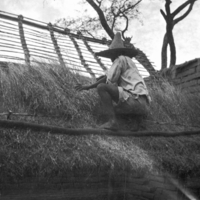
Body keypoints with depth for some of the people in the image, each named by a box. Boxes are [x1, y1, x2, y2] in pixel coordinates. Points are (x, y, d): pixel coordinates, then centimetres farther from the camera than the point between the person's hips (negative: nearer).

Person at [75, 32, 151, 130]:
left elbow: (109, 81, -8)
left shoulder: (121, 59, 3)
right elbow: (107, 78, 34)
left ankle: (112, 121, -21)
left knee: (101, 87, -11)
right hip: (143, 106, 10)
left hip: (134, 99, -10)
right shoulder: (129, 62, 31)